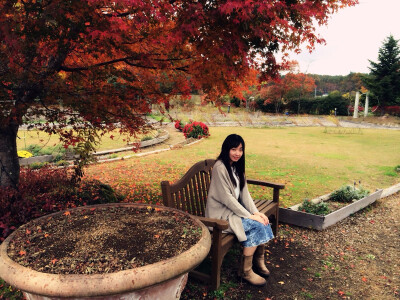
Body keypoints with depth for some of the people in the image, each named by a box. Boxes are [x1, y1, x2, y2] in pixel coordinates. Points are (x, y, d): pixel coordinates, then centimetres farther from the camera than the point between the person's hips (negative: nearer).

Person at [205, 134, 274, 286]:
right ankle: (245, 270, -6)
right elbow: (226, 198, -22)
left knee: (263, 221, -10)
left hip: (235, 207, 8)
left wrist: (256, 212, -7)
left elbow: (244, 192, 6)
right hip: (221, 213, -8)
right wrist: (249, 216, -19)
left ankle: (259, 261, 8)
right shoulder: (220, 168, -20)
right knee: (256, 226, -21)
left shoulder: (237, 166, 7)